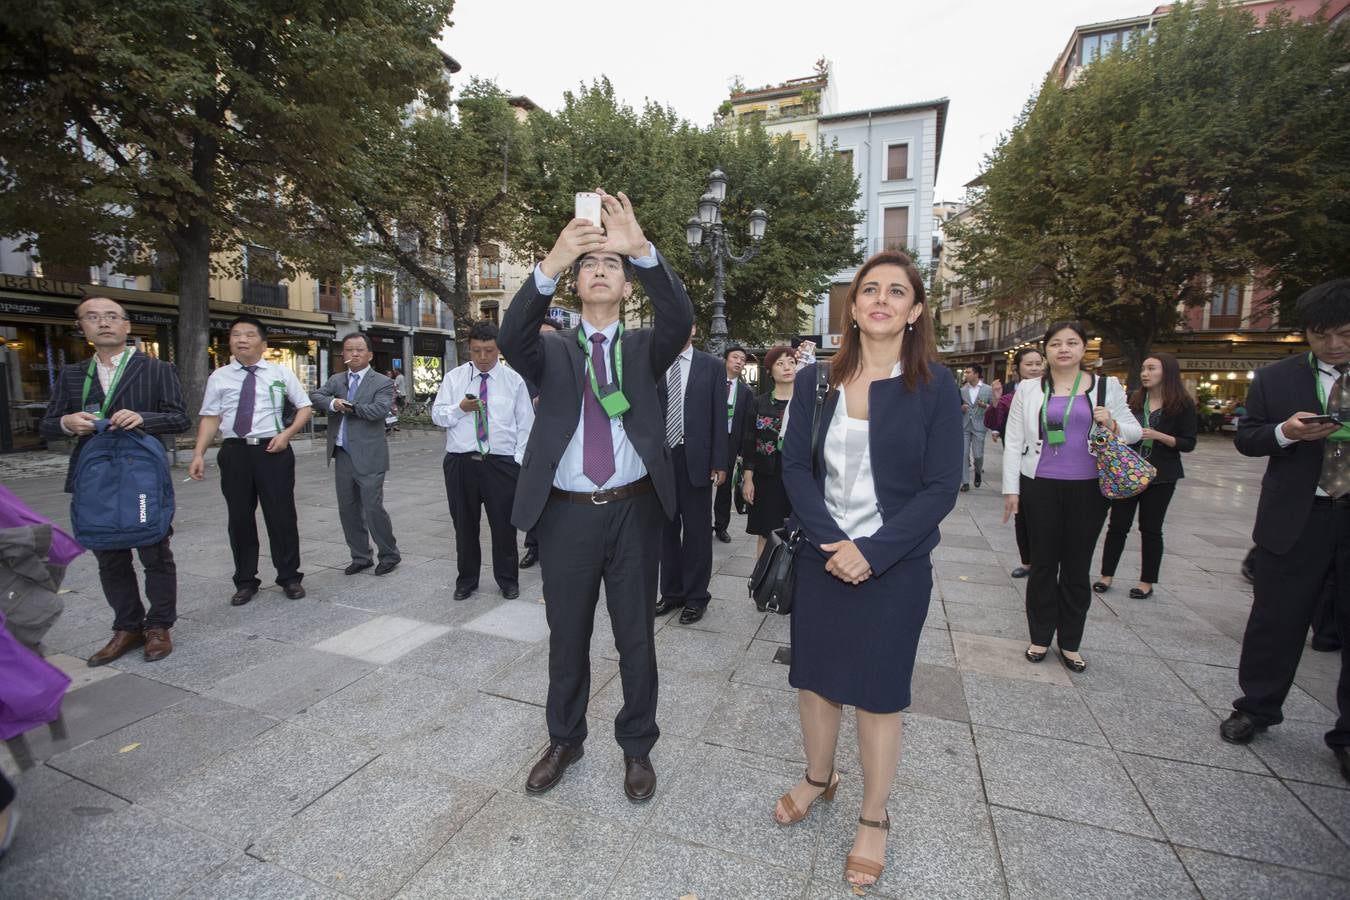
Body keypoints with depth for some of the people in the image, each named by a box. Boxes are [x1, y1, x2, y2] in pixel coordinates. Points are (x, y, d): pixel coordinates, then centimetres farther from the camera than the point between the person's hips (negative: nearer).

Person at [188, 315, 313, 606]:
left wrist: (287, 433, -8)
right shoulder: (219, 377, 7)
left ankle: (290, 577, 17)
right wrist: (198, 454, -4)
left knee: (281, 515, 3)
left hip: (273, 450, -2)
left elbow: (305, 407, 7)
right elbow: (210, 418, 5)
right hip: (235, 452, 2)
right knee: (239, 517, 9)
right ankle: (245, 581, 24)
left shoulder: (281, 374, 4)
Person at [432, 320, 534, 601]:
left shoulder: (514, 380, 4)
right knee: (464, 524, 11)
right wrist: (460, 408, -15)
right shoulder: (453, 377, 8)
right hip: (460, 462, 2)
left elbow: (526, 423, 3)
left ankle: (507, 580, 23)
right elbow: (437, 415, 6)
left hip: (502, 463, -1)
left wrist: (519, 460, -5)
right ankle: (466, 580, 29)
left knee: (504, 524, 5)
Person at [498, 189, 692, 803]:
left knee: (636, 638, 12)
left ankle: (637, 747, 34)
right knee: (567, 638, 16)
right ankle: (564, 740, 39)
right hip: (566, 514, 1)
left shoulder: (644, 348, 6)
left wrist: (642, 249, -31)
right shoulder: (552, 351, 5)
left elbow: (679, 319, -15)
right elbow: (512, 339, -17)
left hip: (634, 511, 0)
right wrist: (552, 262, -32)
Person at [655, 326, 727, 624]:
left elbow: (719, 417, 0)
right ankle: (671, 592, 26)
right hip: (659, 458, 2)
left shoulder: (712, 366, 3)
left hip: (695, 459, -2)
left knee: (697, 531, 6)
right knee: (666, 529, 12)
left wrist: (719, 464, -5)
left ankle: (696, 596, 20)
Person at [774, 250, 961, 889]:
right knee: (813, 677, 15)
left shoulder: (934, 387, -6)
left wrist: (871, 552, -16)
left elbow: (942, 487, -8)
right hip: (821, 558, 3)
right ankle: (818, 778, 43)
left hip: (894, 566, -2)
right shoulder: (815, 381, 1)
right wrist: (829, 542, -13)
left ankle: (873, 819, 35)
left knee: (877, 694, 10)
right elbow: (795, 467, -1)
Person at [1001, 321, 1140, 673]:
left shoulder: (1107, 387, 6)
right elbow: (1013, 440, 2)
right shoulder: (1029, 389, 3)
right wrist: (1011, 489, -2)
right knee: (1043, 565, 8)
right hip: (1040, 486, -1)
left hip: (1087, 488, 1)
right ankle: (1040, 637, 22)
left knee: (1077, 568, 9)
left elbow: (1134, 431, 11)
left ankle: (1070, 643, 24)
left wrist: (1113, 425, -13)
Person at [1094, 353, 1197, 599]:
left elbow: (1188, 444, -6)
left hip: (1160, 476, -3)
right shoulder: (1135, 401, 5)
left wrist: (1158, 436, -20)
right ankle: (1106, 575, 13)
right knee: (1118, 525, 4)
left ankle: (1147, 582, 19)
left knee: (1150, 529, 7)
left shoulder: (1183, 405, -5)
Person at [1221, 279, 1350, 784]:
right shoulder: (1275, 379, 2)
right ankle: (1257, 709, 27)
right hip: (1296, 519, -1)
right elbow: (1246, 438, 4)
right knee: (1276, 620, 9)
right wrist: (1286, 432, -17)